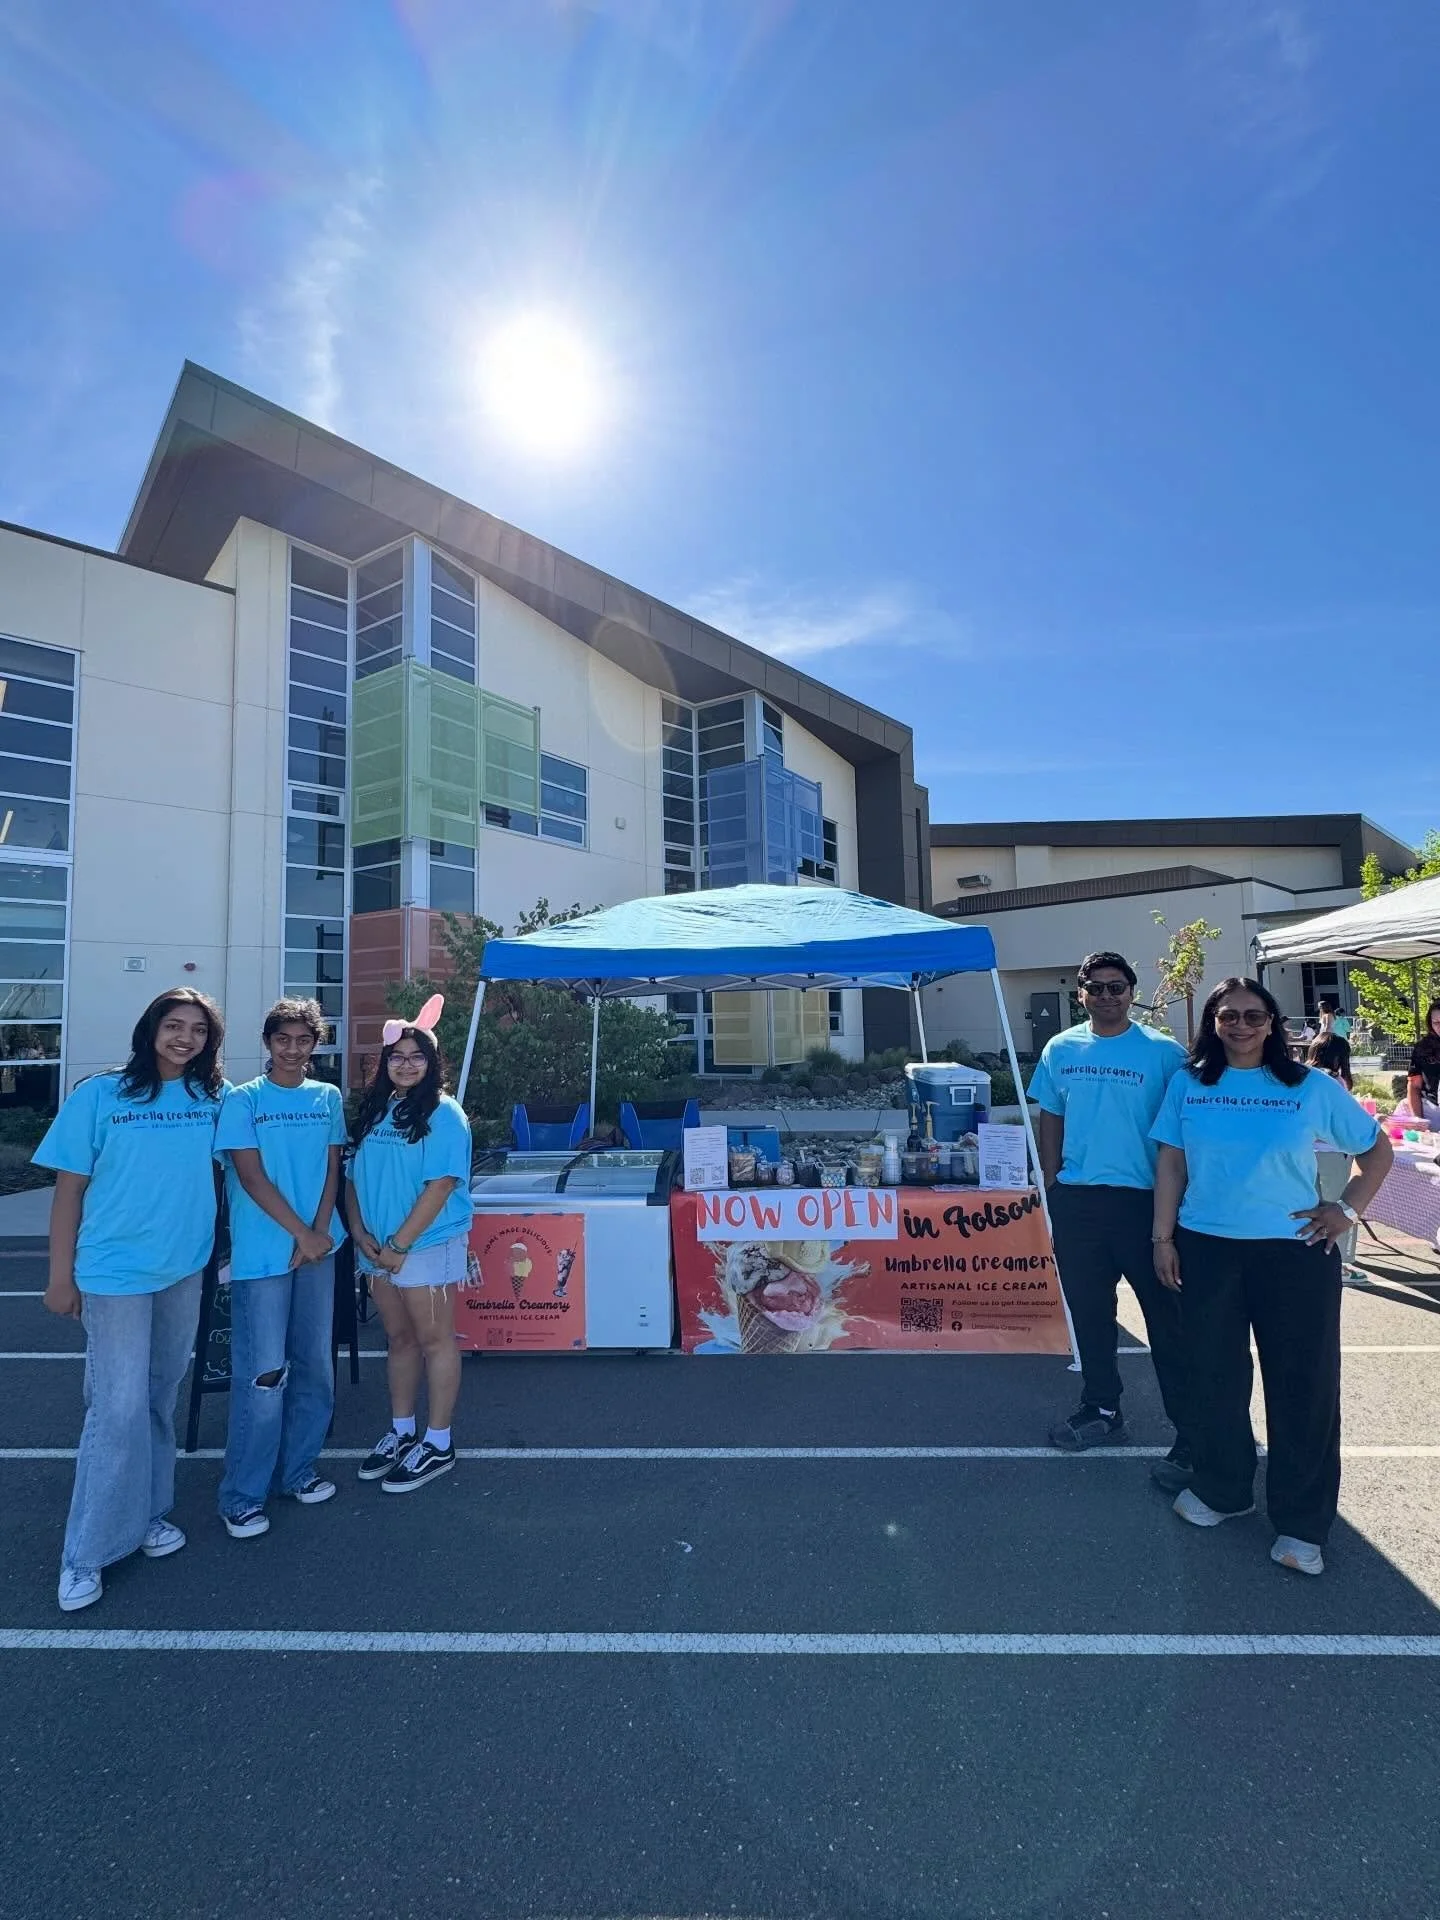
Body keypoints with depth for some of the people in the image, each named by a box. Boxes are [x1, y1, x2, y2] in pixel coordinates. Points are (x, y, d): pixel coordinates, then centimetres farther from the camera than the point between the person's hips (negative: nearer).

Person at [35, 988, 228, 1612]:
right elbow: (69, 1188, -5)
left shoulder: (213, 1099, -1)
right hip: (114, 1272, -3)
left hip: (185, 1270, 4)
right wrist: (61, 1277, -4)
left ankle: (146, 1514, 35)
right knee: (119, 1407, -2)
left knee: (160, 1398, 16)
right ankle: (86, 1553, 17)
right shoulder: (100, 1095, -9)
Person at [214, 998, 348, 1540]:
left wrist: (322, 1231, -5)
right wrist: (302, 1234, -11)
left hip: (319, 1246, 4)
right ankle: (242, 1497, 14)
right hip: (262, 1253, -4)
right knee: (263, 1374, -2)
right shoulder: (243, 1100, -4)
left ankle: (296, 1471, 28)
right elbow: (252, 1176, -9)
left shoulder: (328, 1098, 8)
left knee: (314, 1365, 11)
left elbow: (332, 1168, 8)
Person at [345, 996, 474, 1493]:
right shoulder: (373, 1110, 8)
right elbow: (354, 1176, 9)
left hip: (427, 1244, -6)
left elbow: (440, 1186, -17)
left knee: (434, 1340, 5)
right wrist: (360, 1232, -4)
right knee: (399, 1339, 18)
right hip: (377, 1246, 6)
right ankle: (400, 1432, 33)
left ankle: (438, 1444, 18)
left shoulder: (444, 1114, -12)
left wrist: (399, 1245, -16)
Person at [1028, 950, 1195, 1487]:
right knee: (1089, 1311, 16)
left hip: (1144, 1200, -4)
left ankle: (1192, 1436, 16)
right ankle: (1102, 1411, 33)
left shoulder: (1163, 1052, -6)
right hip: (1076, 1201, 4)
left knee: (1167, 1318, 3)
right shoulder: (1060, 1050, 6)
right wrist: (1053, 1185, 8)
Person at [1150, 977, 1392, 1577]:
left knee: (1304, 1385, 6)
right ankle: (1220, 1489, 34)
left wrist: (1347, 1208, -2)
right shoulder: (1187, 1085, 1)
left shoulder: (1312, 1088, -2)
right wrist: (1163, 1237, 1)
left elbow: (1377, 1150, 9)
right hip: (1207, 1251, 1)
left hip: (1295, 1252, -1)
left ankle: (1302, 1524, 23)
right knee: (1215, 1377, 13)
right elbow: (1171, 1164, 4)